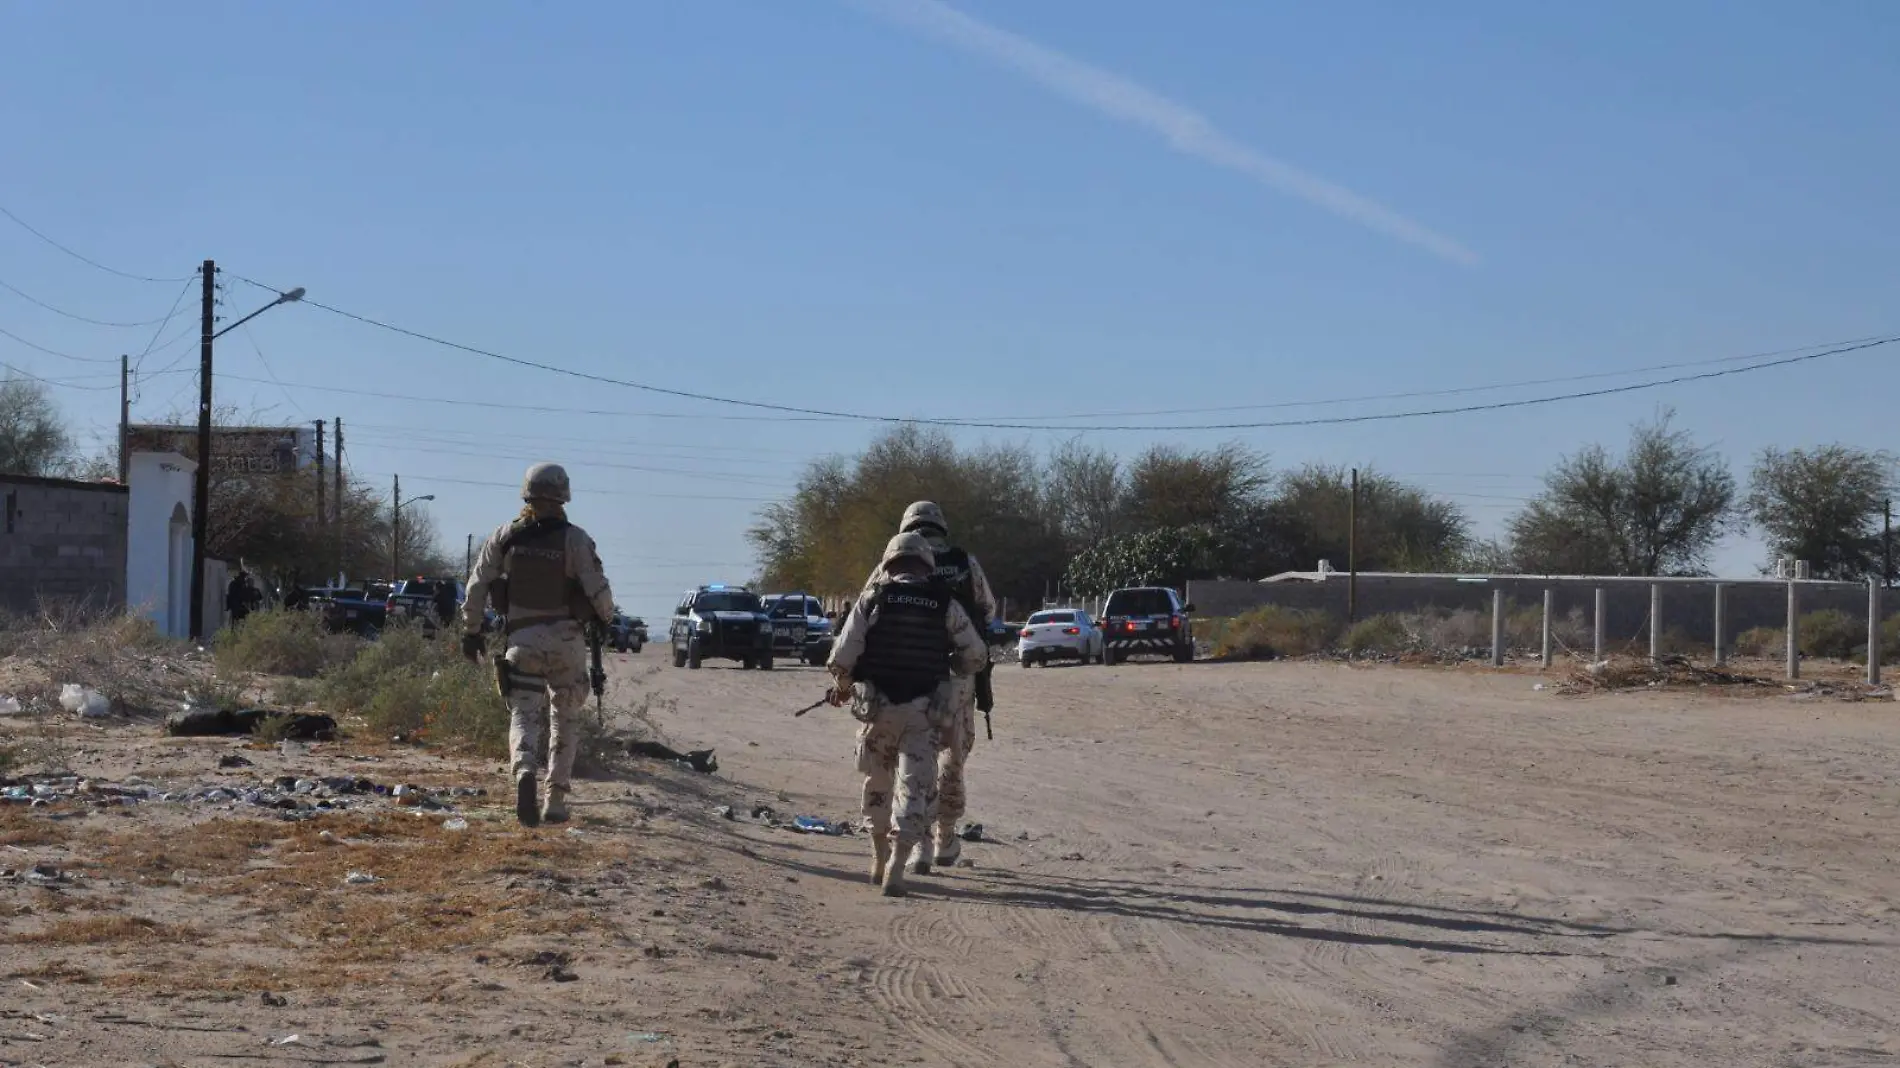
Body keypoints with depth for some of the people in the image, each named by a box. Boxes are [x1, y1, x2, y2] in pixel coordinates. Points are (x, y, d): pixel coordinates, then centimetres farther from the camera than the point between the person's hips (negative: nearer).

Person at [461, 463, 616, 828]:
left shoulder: (505, 537, 0)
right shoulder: (575, 539, -8)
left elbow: (477, 585, 2)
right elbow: (598, 588, -10)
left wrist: (471, 630, 14)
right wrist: (606, 617, 12)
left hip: (523, 640, 1)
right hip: (566, 640, -1)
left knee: (524, 715, 2)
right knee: (566, 718, 14)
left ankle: (524, 771, -30)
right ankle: (556, 800, 13)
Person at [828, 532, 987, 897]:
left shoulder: (872, 599, -1)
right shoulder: (944, 604, 3)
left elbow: (842, 656, -6)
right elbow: (977, 654, 7)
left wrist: (841, 687, 14)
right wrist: (952, 669, 28)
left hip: (877, 705, 0)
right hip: (924, 710, 0)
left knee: (878, 782, 18)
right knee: (916, 787, 0)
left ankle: (880, 860, 26)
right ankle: (895, 868, -11)